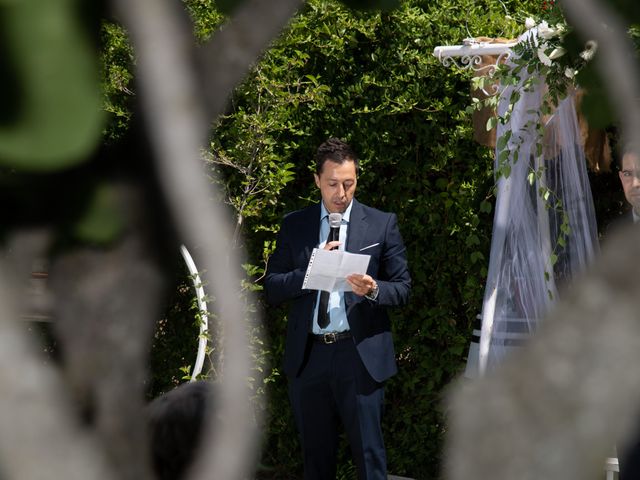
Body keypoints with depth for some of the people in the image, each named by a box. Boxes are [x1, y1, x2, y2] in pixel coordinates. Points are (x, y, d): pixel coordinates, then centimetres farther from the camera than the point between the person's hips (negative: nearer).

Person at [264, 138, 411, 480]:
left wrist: (373, 290, -17)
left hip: (359, 356, -2)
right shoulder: (294, 225, 8)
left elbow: (402, 288, 4)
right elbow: (272, 288, 5)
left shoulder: (382, 224, 3)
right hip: (307, 358, 2)